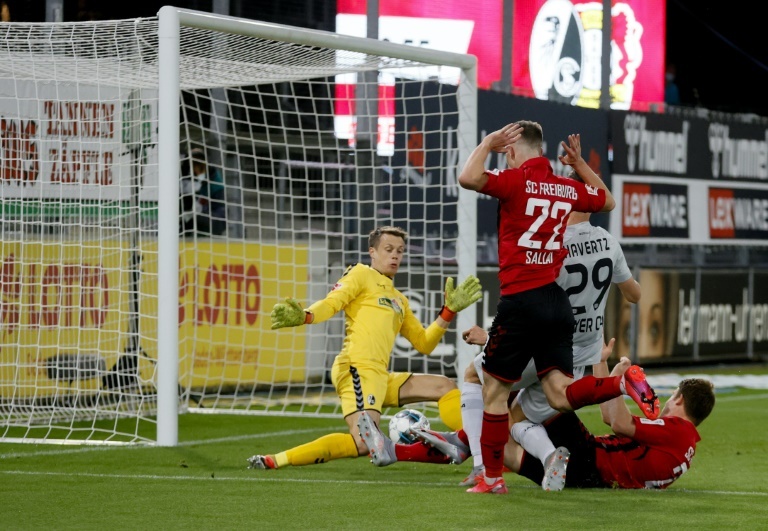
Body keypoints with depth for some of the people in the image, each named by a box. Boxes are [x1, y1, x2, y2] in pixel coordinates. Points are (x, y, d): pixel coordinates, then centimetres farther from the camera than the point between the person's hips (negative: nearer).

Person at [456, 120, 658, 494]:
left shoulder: (516, 181, -8)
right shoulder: (568, 188, 11)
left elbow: (468, 178, -23)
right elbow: (608, 201, 30)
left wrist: (486, 144, -8)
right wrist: (580, 165, 30)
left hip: (520, 299, -6)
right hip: (557, 301, 6)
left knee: (494, 391, 6)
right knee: (560, 395, 3)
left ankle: (492, 477, 8)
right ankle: (623, 382, -20)